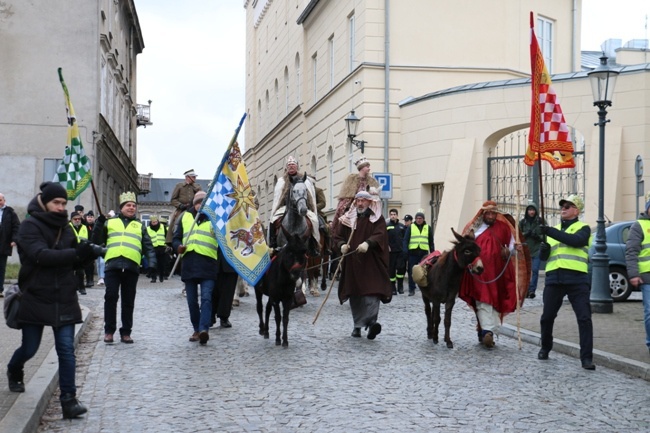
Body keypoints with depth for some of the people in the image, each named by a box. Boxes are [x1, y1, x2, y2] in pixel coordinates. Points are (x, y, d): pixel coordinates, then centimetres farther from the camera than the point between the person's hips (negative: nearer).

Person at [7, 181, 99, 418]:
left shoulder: (65, 228, 9)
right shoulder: (30, 226, -8)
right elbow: (41, 255, -24)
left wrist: (87, 254, -8)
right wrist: (76, 253, -33)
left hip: (64, 299, 4)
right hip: (35, 299, -4)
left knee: (66, 349, -4)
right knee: (29, 348, 10)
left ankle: (68, 400, -2)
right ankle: (14, 371, 44)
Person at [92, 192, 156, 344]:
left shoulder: (140, 226, 19)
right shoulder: (110, 222, 15)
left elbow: (148, 247, 16)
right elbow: (97, 241, 10)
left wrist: (151, 263, 0)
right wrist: (99, 223, -4)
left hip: (131, 267, 1)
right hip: (113, 265, -1)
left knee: (128, 301, 5)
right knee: (111, 297, -6)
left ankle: (126, 332, 12)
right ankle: (109, 331, 3)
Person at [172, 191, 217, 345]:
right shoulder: (185, 217, 17)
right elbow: (176, 238, 17)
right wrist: (178, 246, -4)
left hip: (208, 264, -3)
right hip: (189, 264, 3)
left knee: (206, 297, -15)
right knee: (192, 300, 8)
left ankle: (204, 329, -24)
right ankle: (196, 329, 19)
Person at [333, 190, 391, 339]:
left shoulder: (377, 219, 3)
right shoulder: (347, 219, 12)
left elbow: (380, 235, -13)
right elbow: (337, 236, 9)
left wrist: (368, 243, -32)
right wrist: (342, 245, -14)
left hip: (371, 263, -3)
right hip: (352, 263, 3)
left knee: (372, 292, -15)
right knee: (355, 296, 7)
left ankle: (371, 320, -25)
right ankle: (358, 325, 16)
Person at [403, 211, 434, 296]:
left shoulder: (428, 228, 11)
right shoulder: (410, 227, 7)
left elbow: (431, 242, 14)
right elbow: (405, 240, 3)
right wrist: (405, 251, -7)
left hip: (424, 253, 1)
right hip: (413, 253, -1)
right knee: (412, 272, 1)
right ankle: (411, 289, 9)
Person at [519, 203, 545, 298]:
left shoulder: (540, 221, 0)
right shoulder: (522, 222, 6)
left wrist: (538, 236, -16)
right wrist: (526, 234, -11)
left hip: (537, 250, -2)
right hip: (525, 250, 2)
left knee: (535, 270, -9)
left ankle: (532, 290, -8)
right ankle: (526, 290, 13)